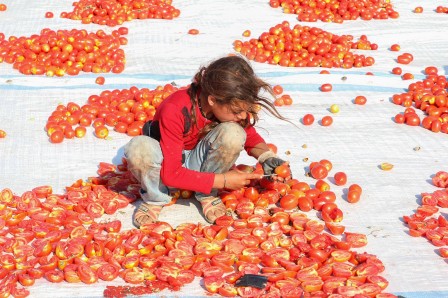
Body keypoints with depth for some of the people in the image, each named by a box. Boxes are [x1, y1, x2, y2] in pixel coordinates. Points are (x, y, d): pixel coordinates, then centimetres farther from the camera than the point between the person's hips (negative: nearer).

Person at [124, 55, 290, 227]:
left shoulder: (232, 106, -18)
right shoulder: (174, 110, -33)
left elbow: (251, 137, 2)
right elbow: (171, 174, -32)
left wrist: (266, 157, -20)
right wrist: (223, 180, -32)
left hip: (198, 163, 3)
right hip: (164, 167, -3)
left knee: (233, 133, -28)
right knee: (139, 148, -39)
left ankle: (207, 195, -7)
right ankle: (155, 199, -9)